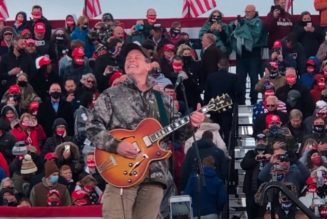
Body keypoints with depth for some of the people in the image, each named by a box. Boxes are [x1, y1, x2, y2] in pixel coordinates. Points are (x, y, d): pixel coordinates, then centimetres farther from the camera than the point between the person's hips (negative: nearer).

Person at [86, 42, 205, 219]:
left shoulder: (161, 99, 20)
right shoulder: (111, 95, 8)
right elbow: (93, 128, 1)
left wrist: (190, 125, 1)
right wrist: (116, 145, -15)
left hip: (154, 176, 4)